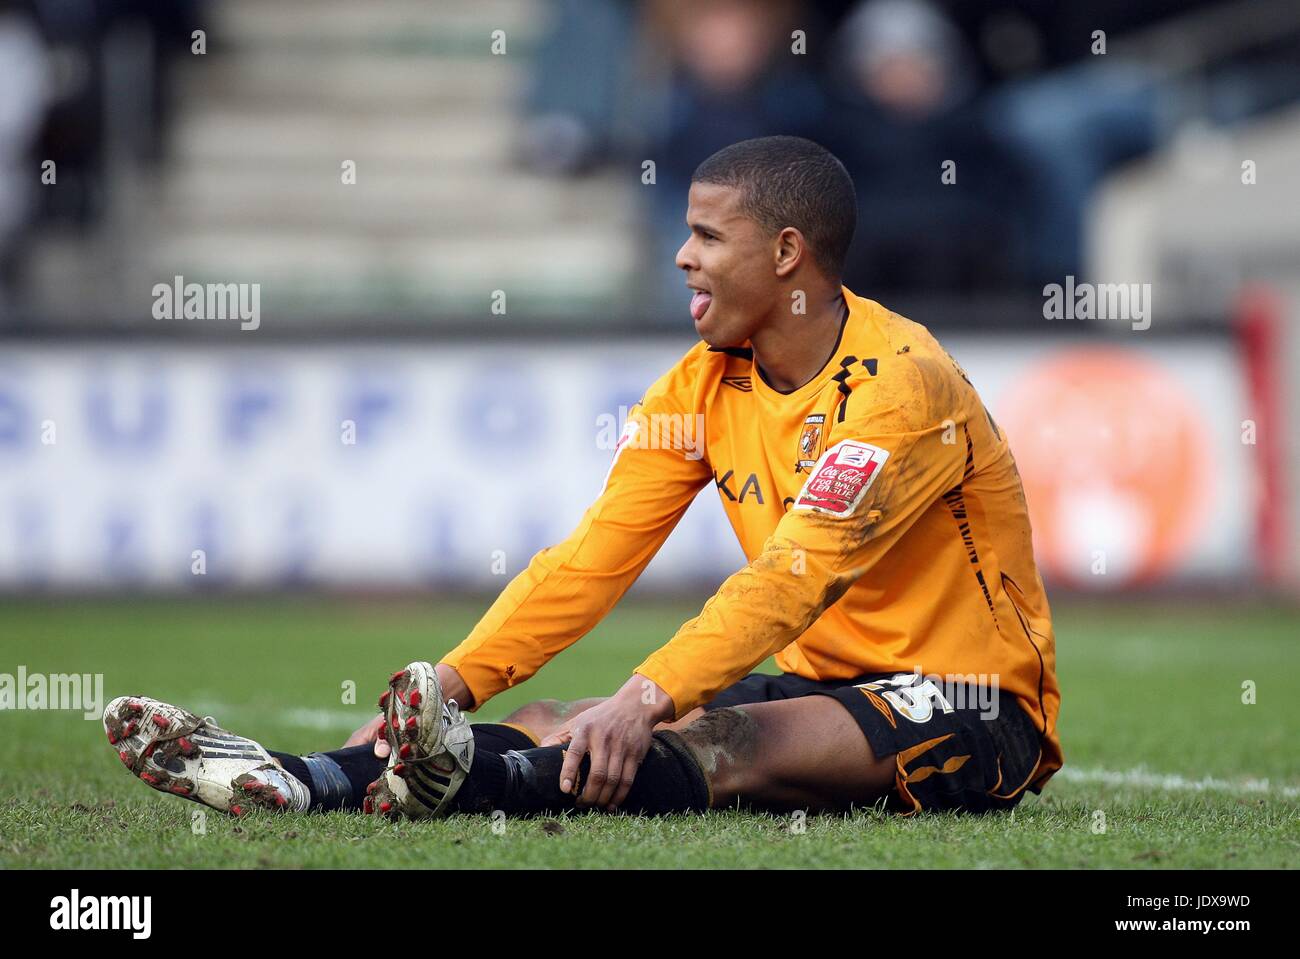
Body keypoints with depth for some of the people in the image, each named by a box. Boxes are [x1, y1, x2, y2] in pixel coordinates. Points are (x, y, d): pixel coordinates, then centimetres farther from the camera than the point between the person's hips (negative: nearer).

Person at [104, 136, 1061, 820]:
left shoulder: (901, 384, -19)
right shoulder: (703, 384, 5)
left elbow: (793, 577, -31)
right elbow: (594, 557, -1)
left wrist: (645, 700, -43)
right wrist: (452, 681, -15)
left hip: (971, 711, -7)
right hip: (819, 684, 7)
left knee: (732, 745, -35)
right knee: (551, 725, -15)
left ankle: (475, 782, -59)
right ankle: (306, 779, -33)